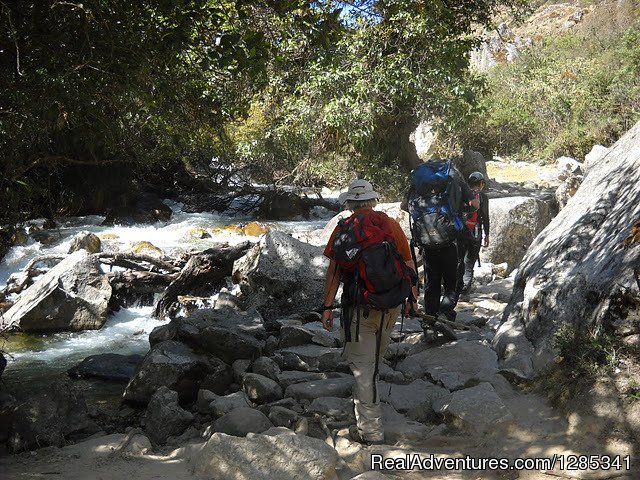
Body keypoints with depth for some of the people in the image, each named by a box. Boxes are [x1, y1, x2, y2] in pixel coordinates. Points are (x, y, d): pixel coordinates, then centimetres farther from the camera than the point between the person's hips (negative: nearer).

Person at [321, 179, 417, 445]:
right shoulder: (392, 224, 3)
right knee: (375, 355, 27)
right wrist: (412, 298, 17)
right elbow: (409, 264, 6)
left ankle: (370, 430, 2)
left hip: (359, 306, -4)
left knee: (362, 364, 2)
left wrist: (327, 306, -1)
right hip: (392, 304, 4)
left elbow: (334, 270, -7)